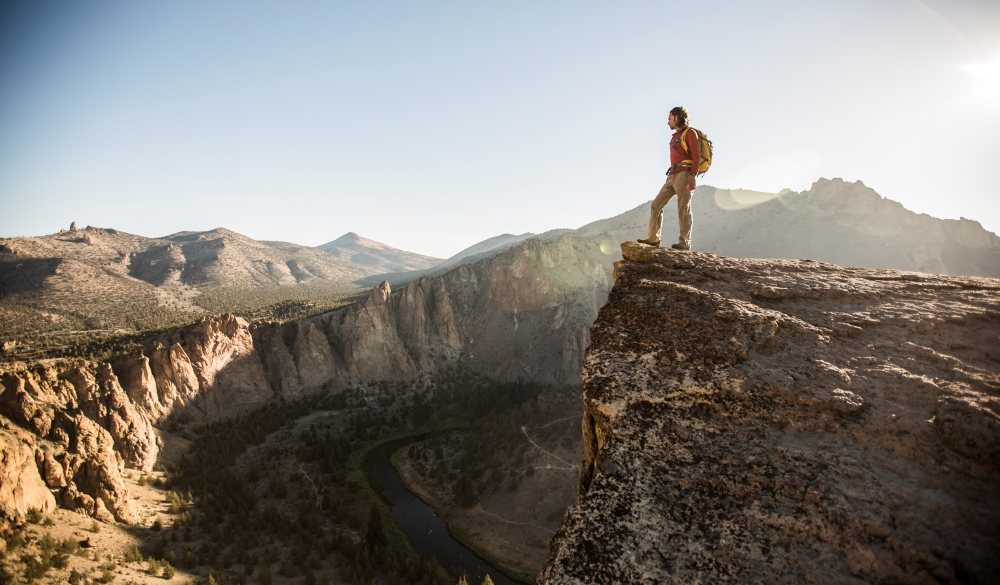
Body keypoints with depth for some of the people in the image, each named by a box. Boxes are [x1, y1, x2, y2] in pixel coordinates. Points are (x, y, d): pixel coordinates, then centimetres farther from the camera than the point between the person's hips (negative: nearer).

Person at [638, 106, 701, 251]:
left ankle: (685, 243, -7)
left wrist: (692, 175, -21)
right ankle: (653, 238, 7)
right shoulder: (676, 136, 23)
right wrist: (671, 177, 18)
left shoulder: (690, 133, -1)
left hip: (684, 175, -9)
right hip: (673, 176, 9)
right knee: (656, 205, 4)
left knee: (683, 209, -9)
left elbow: (697, 156, -11)